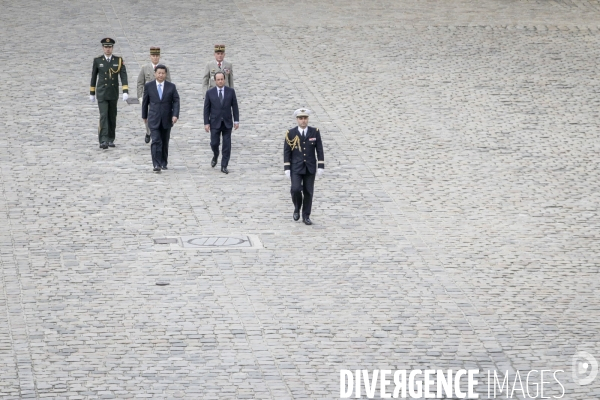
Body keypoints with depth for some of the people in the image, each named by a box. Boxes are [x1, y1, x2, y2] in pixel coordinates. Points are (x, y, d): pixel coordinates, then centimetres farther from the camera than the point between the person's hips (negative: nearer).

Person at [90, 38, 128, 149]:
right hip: (101, 94, -2)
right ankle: (103, 141, -19)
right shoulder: (97, 60, -1)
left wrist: (125, 92, -18)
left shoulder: (119, 60, 0)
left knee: (112, 117, 10)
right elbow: (93, 77, 7)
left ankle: (111, 139, 22)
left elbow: (123, 76, -7)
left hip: (113, 94, 2)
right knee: (103, 116, -13)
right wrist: (92, 93, 9)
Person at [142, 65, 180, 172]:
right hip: (154, 119, -2)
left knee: (165, 143, 11)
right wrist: (144, 115, 12)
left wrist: (175, 115, -14)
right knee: (156, 141, -12)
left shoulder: (171, 87, 2)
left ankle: (164, 163, 23)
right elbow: (145, 102, 9)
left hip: (166, 119, 2)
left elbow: (176, 101, -1)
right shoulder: (148, 86, 1)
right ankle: (156, 165, -15)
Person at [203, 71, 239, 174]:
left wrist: (236, 120, -1)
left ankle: (224, 166, 5)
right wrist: (206, 123, -5)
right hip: (215, 123, 0)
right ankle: (215, 157, 31)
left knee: (227, 145, -1)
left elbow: (234, 106, 4)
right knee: (214, 143, -2)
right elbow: (206, 109, 1)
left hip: (227, 123, 0)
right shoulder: (210, 93, 0)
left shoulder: (231, 91, 1)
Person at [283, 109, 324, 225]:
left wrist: (321, 167, -4)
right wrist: (287, 168, -7)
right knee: (295, 189, -15)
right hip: (296, 167, -1)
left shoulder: (315, 132, -2)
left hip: (310, 167, 1)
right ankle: (297, 208, 13)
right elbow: (287, 152, -3)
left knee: (308, 192, 4)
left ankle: (306, 216, 15)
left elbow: (319, 150, 0)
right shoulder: (291, 133, -5)